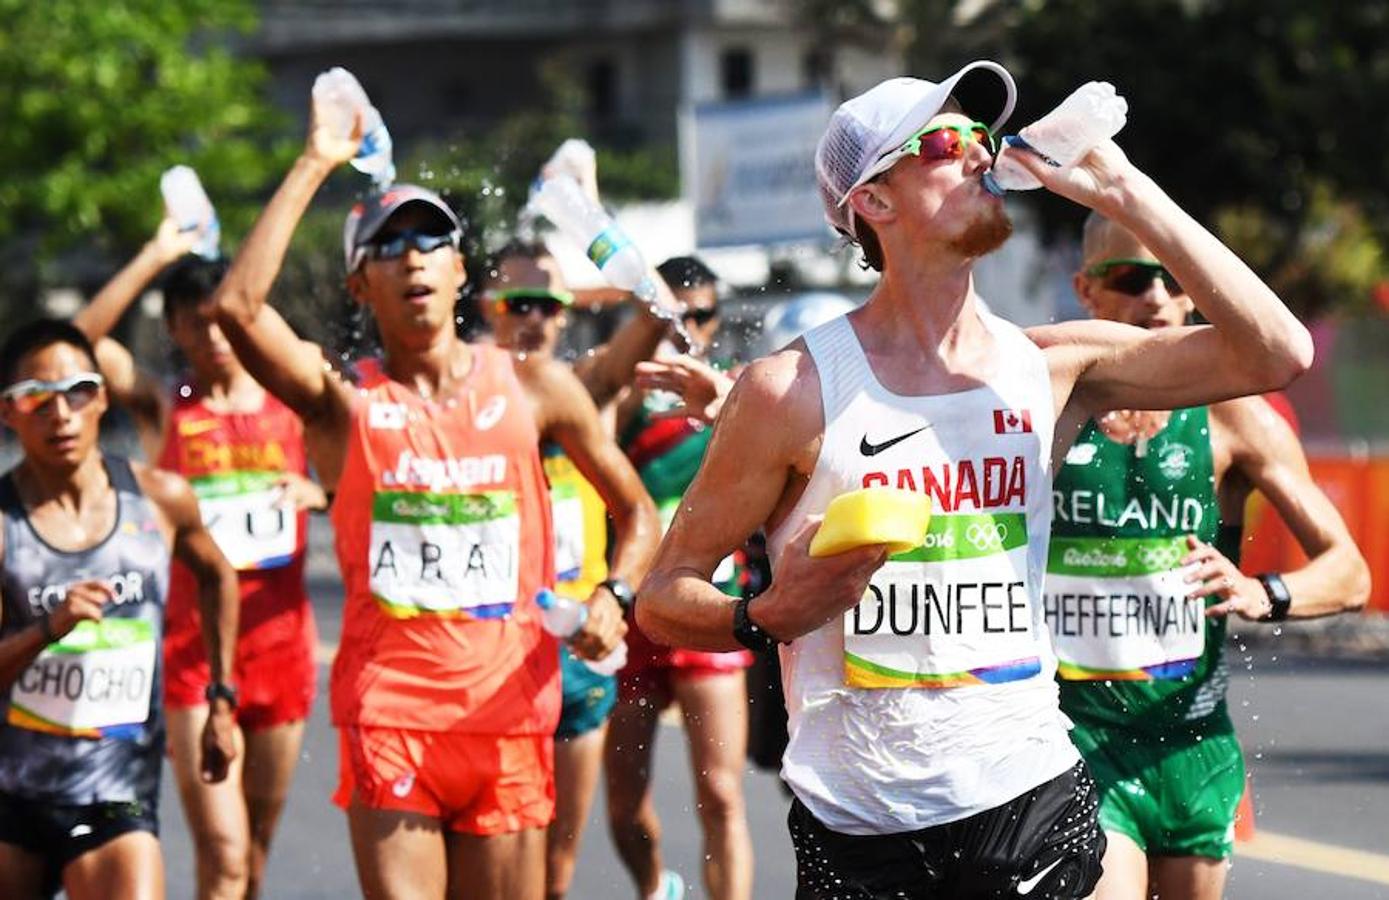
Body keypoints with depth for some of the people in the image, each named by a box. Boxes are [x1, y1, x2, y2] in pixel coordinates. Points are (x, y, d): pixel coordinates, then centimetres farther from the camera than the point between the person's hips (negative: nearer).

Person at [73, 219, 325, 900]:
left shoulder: (293, 404, 8)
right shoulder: (163, 408, 2)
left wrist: (320, 495, -8)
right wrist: (157, 256, -14)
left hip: (280, 637, 3)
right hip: (192, 646, -3)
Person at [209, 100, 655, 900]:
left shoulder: (534, 389, 7)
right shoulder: (343, 402, 2)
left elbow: (637, 517, 15)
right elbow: (237, 306, -15)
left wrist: (612, 598, -6)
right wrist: (316, 166, -9)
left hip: (509, 712, 2)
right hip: (389, 713, -2)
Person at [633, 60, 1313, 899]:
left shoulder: (1053, 368, 4)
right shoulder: (797, 391, -6)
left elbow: (1277, 353, -6)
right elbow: (662, 598, -2)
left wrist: (1124, 192, -7)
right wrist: (767, 618, -24)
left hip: (1034, 805, 3)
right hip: (859, 830, -3)